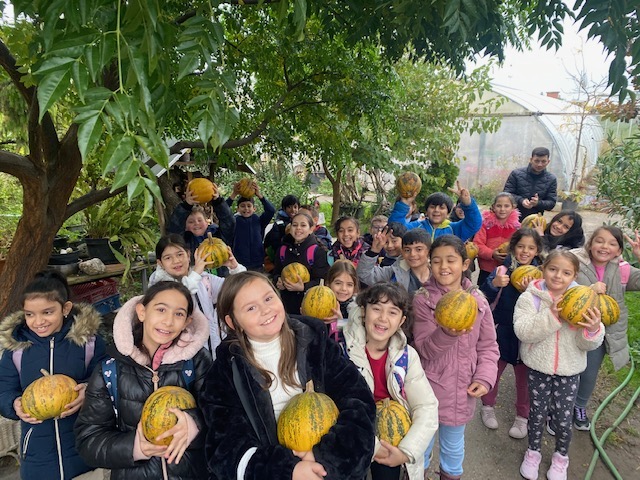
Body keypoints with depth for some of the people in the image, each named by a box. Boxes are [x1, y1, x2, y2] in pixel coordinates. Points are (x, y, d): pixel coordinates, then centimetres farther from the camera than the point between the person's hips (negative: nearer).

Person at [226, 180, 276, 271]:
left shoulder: (259, 220, 4)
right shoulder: (234, 221, 2)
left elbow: (271, 211, -11)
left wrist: (259, 195, -25)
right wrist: (233, 195, -27)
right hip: (238, 265, -1)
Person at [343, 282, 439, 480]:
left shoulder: (407, 356, -3)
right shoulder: (343, 348, -13)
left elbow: (428, 408, -6)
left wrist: (406, 452, -17)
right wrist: (372, 446, -21)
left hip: (391, 440, 2)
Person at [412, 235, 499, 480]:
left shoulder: (478, 301, -5)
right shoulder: (423, 299, -14)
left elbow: (488, 346, 3)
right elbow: (424, 349, -15)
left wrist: (484, 378, -10)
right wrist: (446, 334, -33)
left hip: (462, 390, 2)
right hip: (428, 387, -2)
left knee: (454, 445, 23)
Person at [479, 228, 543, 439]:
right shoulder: (503, 269, -10)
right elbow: (484, 298, -17)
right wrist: (494, 283, -37)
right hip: (501, 331, -1)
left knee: (524, 376, 14)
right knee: (493, 370, 14)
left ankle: (522, 417, 34)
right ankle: (488, 407, 37)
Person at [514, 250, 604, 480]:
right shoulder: (530, 297, -13)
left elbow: (588, 345, -8)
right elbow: (522, 331, -26)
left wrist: (593, 329, -30)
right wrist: (551, 315, -35)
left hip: (569, 370, 1)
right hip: (538, 368, -1)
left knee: (564, 418, 12)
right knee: (537, 414, 14)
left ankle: (561, 457, 40)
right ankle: (533, 452, 40)